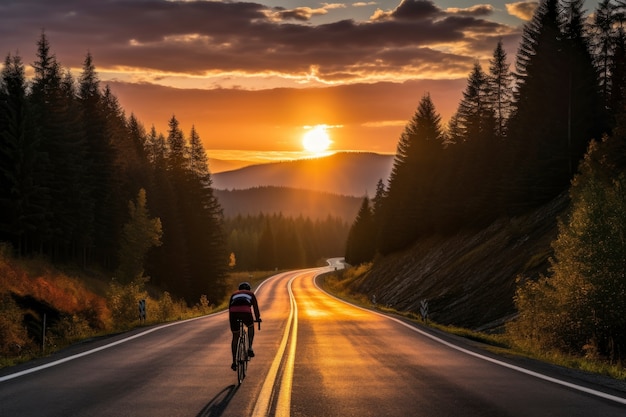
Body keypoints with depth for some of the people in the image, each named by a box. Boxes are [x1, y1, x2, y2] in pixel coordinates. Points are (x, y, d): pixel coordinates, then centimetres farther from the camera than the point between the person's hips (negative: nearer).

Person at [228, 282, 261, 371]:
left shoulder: (234, 294, 35)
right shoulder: (251, 294, 29)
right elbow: (255, 307, 29)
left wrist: (230, 320, 44)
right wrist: (258, 318, 42)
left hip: (234, 313, 2)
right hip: (245, 312, -2)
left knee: (235, 337, 15)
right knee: (251, 326, 32)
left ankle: (234, 362, 16)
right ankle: (250, 348, 16)